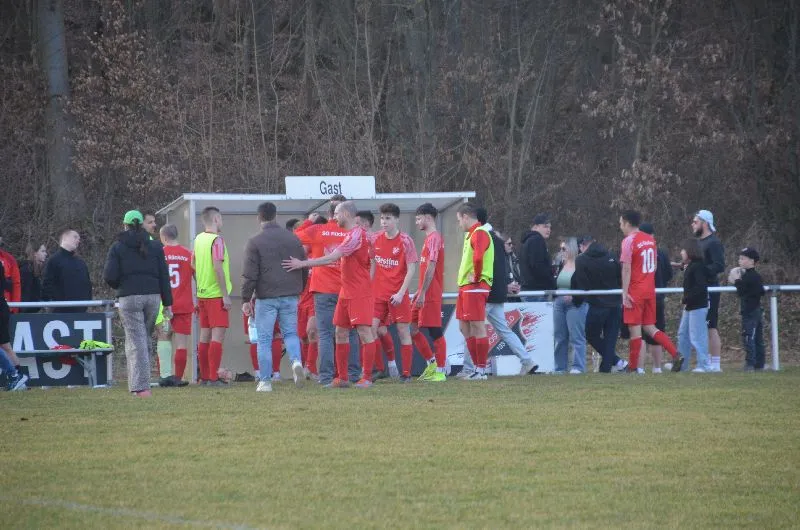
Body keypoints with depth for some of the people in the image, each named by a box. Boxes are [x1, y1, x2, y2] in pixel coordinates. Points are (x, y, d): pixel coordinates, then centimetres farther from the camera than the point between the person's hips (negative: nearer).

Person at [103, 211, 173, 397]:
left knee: (136, 343, -5)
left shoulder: (117, 248, 2)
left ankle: (141, 386, -12)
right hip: (153, 296, 3)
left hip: (129, 298, -3)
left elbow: (109, 276, -6)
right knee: (145, 340, 15)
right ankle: (138, 381, 15)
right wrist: (168, 303, 8)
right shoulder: (155, 247, 9)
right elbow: (164, 276, 7)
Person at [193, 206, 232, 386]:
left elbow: (193, 264, 18)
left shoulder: (198, 239, 11)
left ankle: (204, 376, 15)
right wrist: (226, 295, -17)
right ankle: (213, 378, -12)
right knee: (218, 335, -8)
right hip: (216, 295, -8)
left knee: (205, 335, 12)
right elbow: (218, 268, -19)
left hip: (202, 294, 8)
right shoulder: (216, 240, -13)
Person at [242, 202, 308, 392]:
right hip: (290, 296, 3)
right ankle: (297, 361, -15)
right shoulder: (293, 239, 7)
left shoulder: (254, 242, -7)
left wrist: (246, 299, -3)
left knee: (264, 339, 3)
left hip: (266, 298, -3)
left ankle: (265, 381, 2)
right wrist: (299, 290, 25)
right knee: (290, 333, 14)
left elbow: (249, 274, -9)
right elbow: (304, 268, 13)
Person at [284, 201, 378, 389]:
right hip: (346, 293, 11)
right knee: (340, 333, 10)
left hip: (359, 294, -11)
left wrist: (302, 264, -16)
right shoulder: (351, 234, 15)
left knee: (364, 332, -7)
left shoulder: (356, 234, -16)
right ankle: (342, 378, 14)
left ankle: (367, 377, -6)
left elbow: (331, 258, -20)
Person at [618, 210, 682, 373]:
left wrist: (625, 293, -14)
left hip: (635, 292, -7)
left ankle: (633, 367, -1)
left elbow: (626, 269, -14)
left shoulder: (629, 241, -11)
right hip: (650, 290, 7)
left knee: (635, 329, -3)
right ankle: (676, 355, -1)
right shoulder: (650, 239, 11)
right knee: (649, 327, 12)